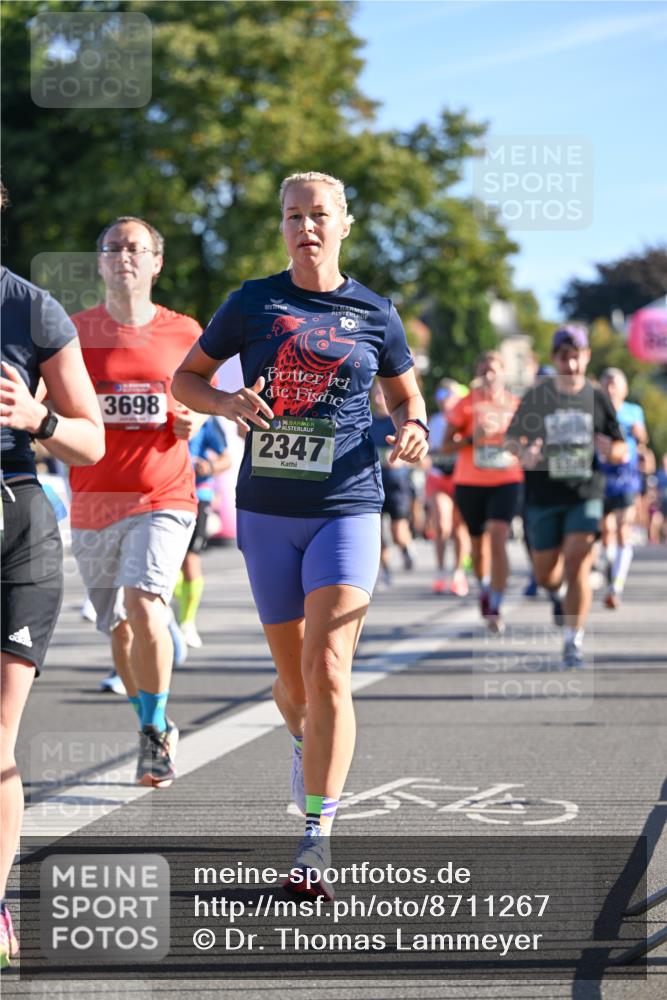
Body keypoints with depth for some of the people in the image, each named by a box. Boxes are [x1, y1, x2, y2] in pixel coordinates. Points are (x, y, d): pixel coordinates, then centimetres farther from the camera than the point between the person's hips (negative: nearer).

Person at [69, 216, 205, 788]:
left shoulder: (184, 333, 4)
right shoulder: (75, 331, 3)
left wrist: (192, 422, -5)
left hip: (164, 498, -2)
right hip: (93, 503, 2)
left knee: (144, 604, -24)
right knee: (120, 629, 12)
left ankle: (155, 731, -8)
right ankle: (157, 732, 34)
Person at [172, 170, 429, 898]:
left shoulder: (374, 314, 5)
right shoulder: (252, 304, 4)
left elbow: (405, 397, 18)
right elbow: (185, 379, 12)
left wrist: (412, 429, -5)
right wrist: (228, 403, -9)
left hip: (347, 509, -1)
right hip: (267, 510, 2)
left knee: (327, 670, -15)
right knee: (294, 680, 10)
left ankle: (317, 838, -14)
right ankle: (304, 737, 46)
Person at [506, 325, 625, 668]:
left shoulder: (597, 398, 2)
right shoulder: (536, 397, 1)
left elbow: (621, 449, 8)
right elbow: (512, 437, 9)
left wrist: (611, 450, -16)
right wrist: (523, 453, -14)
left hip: (586, 495, -1)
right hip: (543, 498, 1)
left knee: (577, 564, -15)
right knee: (545, 576, 8)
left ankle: (573, 640, -7)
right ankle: (562, 593, 44)